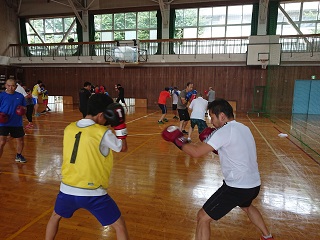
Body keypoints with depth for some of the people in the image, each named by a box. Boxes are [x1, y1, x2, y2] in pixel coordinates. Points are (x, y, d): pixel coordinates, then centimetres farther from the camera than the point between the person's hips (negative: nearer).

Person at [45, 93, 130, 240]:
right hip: (93, 193, -4)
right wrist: (120, 124, 3)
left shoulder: (69, 128, 0)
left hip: (67, 189, 5)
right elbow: (123, 148, 1)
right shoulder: (102, 133, -14)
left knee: (55, 216, 36)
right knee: (120, 226, 12)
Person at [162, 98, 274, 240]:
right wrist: (218, 147, 9)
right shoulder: (243, 128, 8)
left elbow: (196, 152, -22)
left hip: (237, 187, -9)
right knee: (246, 206, 40)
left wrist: (178, 140, -9)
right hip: (254, 184, 9)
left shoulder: (225, 131, -18)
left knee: (203, 217, 0)